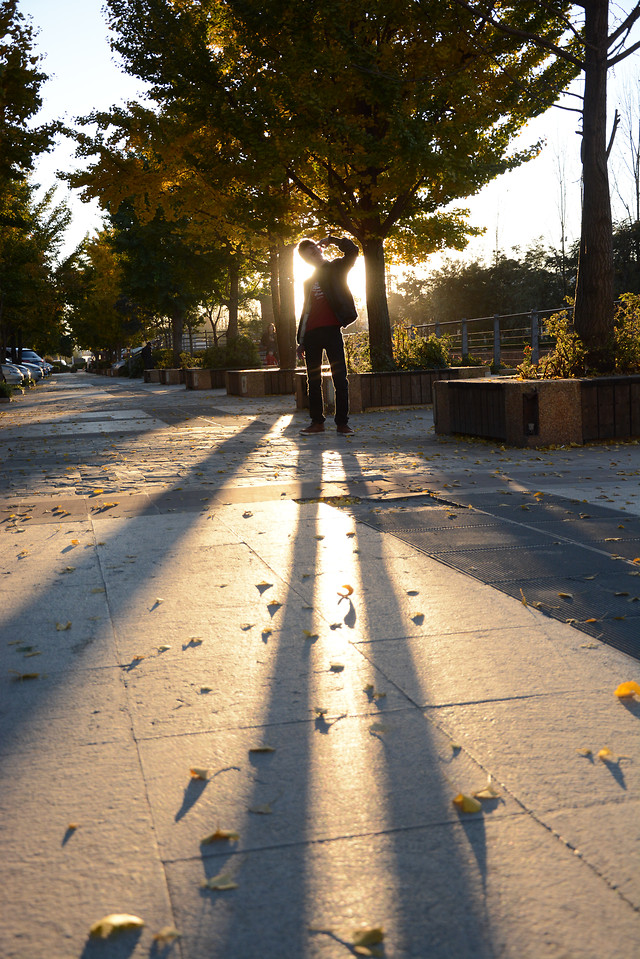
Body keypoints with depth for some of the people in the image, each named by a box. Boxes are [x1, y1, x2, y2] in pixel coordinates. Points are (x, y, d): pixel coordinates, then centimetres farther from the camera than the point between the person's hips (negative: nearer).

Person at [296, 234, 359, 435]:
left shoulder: (336, 267, 10)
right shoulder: (308, 281, 22)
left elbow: (352, 251, -10)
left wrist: (331, 240, 1)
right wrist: (301, 340, 18)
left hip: (332, 329, -5)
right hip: (311, 333, 5)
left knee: (340, 377, -6)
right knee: (313, 380, 4)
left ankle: (342, 422, -3)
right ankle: (317, 422, 10)